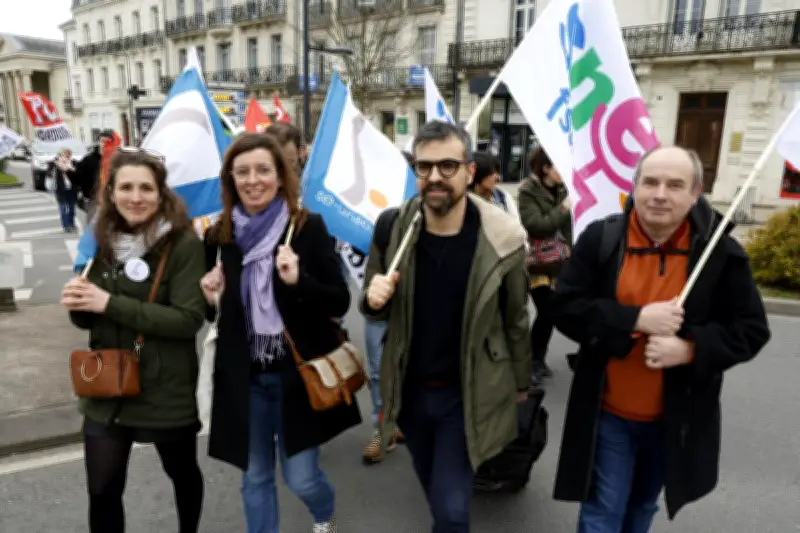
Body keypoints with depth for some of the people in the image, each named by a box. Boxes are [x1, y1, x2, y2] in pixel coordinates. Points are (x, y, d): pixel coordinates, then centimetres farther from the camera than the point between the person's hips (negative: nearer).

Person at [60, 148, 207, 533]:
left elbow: (189, 319, -22)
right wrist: (78, 304, -14)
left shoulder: (183, 244, -15)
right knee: (101, 490, 10)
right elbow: (90, 319, 10)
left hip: (167, 391, -3)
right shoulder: (102, 240, 2)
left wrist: (111, 303, -25)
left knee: (182, 474, 20)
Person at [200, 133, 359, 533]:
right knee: (255, 478, 16)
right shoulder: (218, 235, -1)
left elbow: (340, 302, -10)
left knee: (300, 477, 9)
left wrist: (298, 280, -26)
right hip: (244, 377, 3)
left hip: (299, 373, -2)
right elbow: (212, 311, 11)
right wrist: (209, 298, -10)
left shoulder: (309, 228, -10)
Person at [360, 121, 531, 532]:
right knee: (436, 493, 25)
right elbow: (376, 310, 0)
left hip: (466, 393, -3)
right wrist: (374, 299, -24)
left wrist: (520, 382, 7)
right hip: (409, 389, 3)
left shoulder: (503, 238, -18)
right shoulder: (392, 229, -12)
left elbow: (515, 319, -5)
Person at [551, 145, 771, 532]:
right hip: (608, 413, -1)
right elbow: (566, 309, -11)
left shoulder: (721, 251, -9)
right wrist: (635, 319, -24)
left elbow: (750, 330, -4)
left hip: (676, 418, 2)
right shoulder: (600, 238, -10)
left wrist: (690, 349, -22)